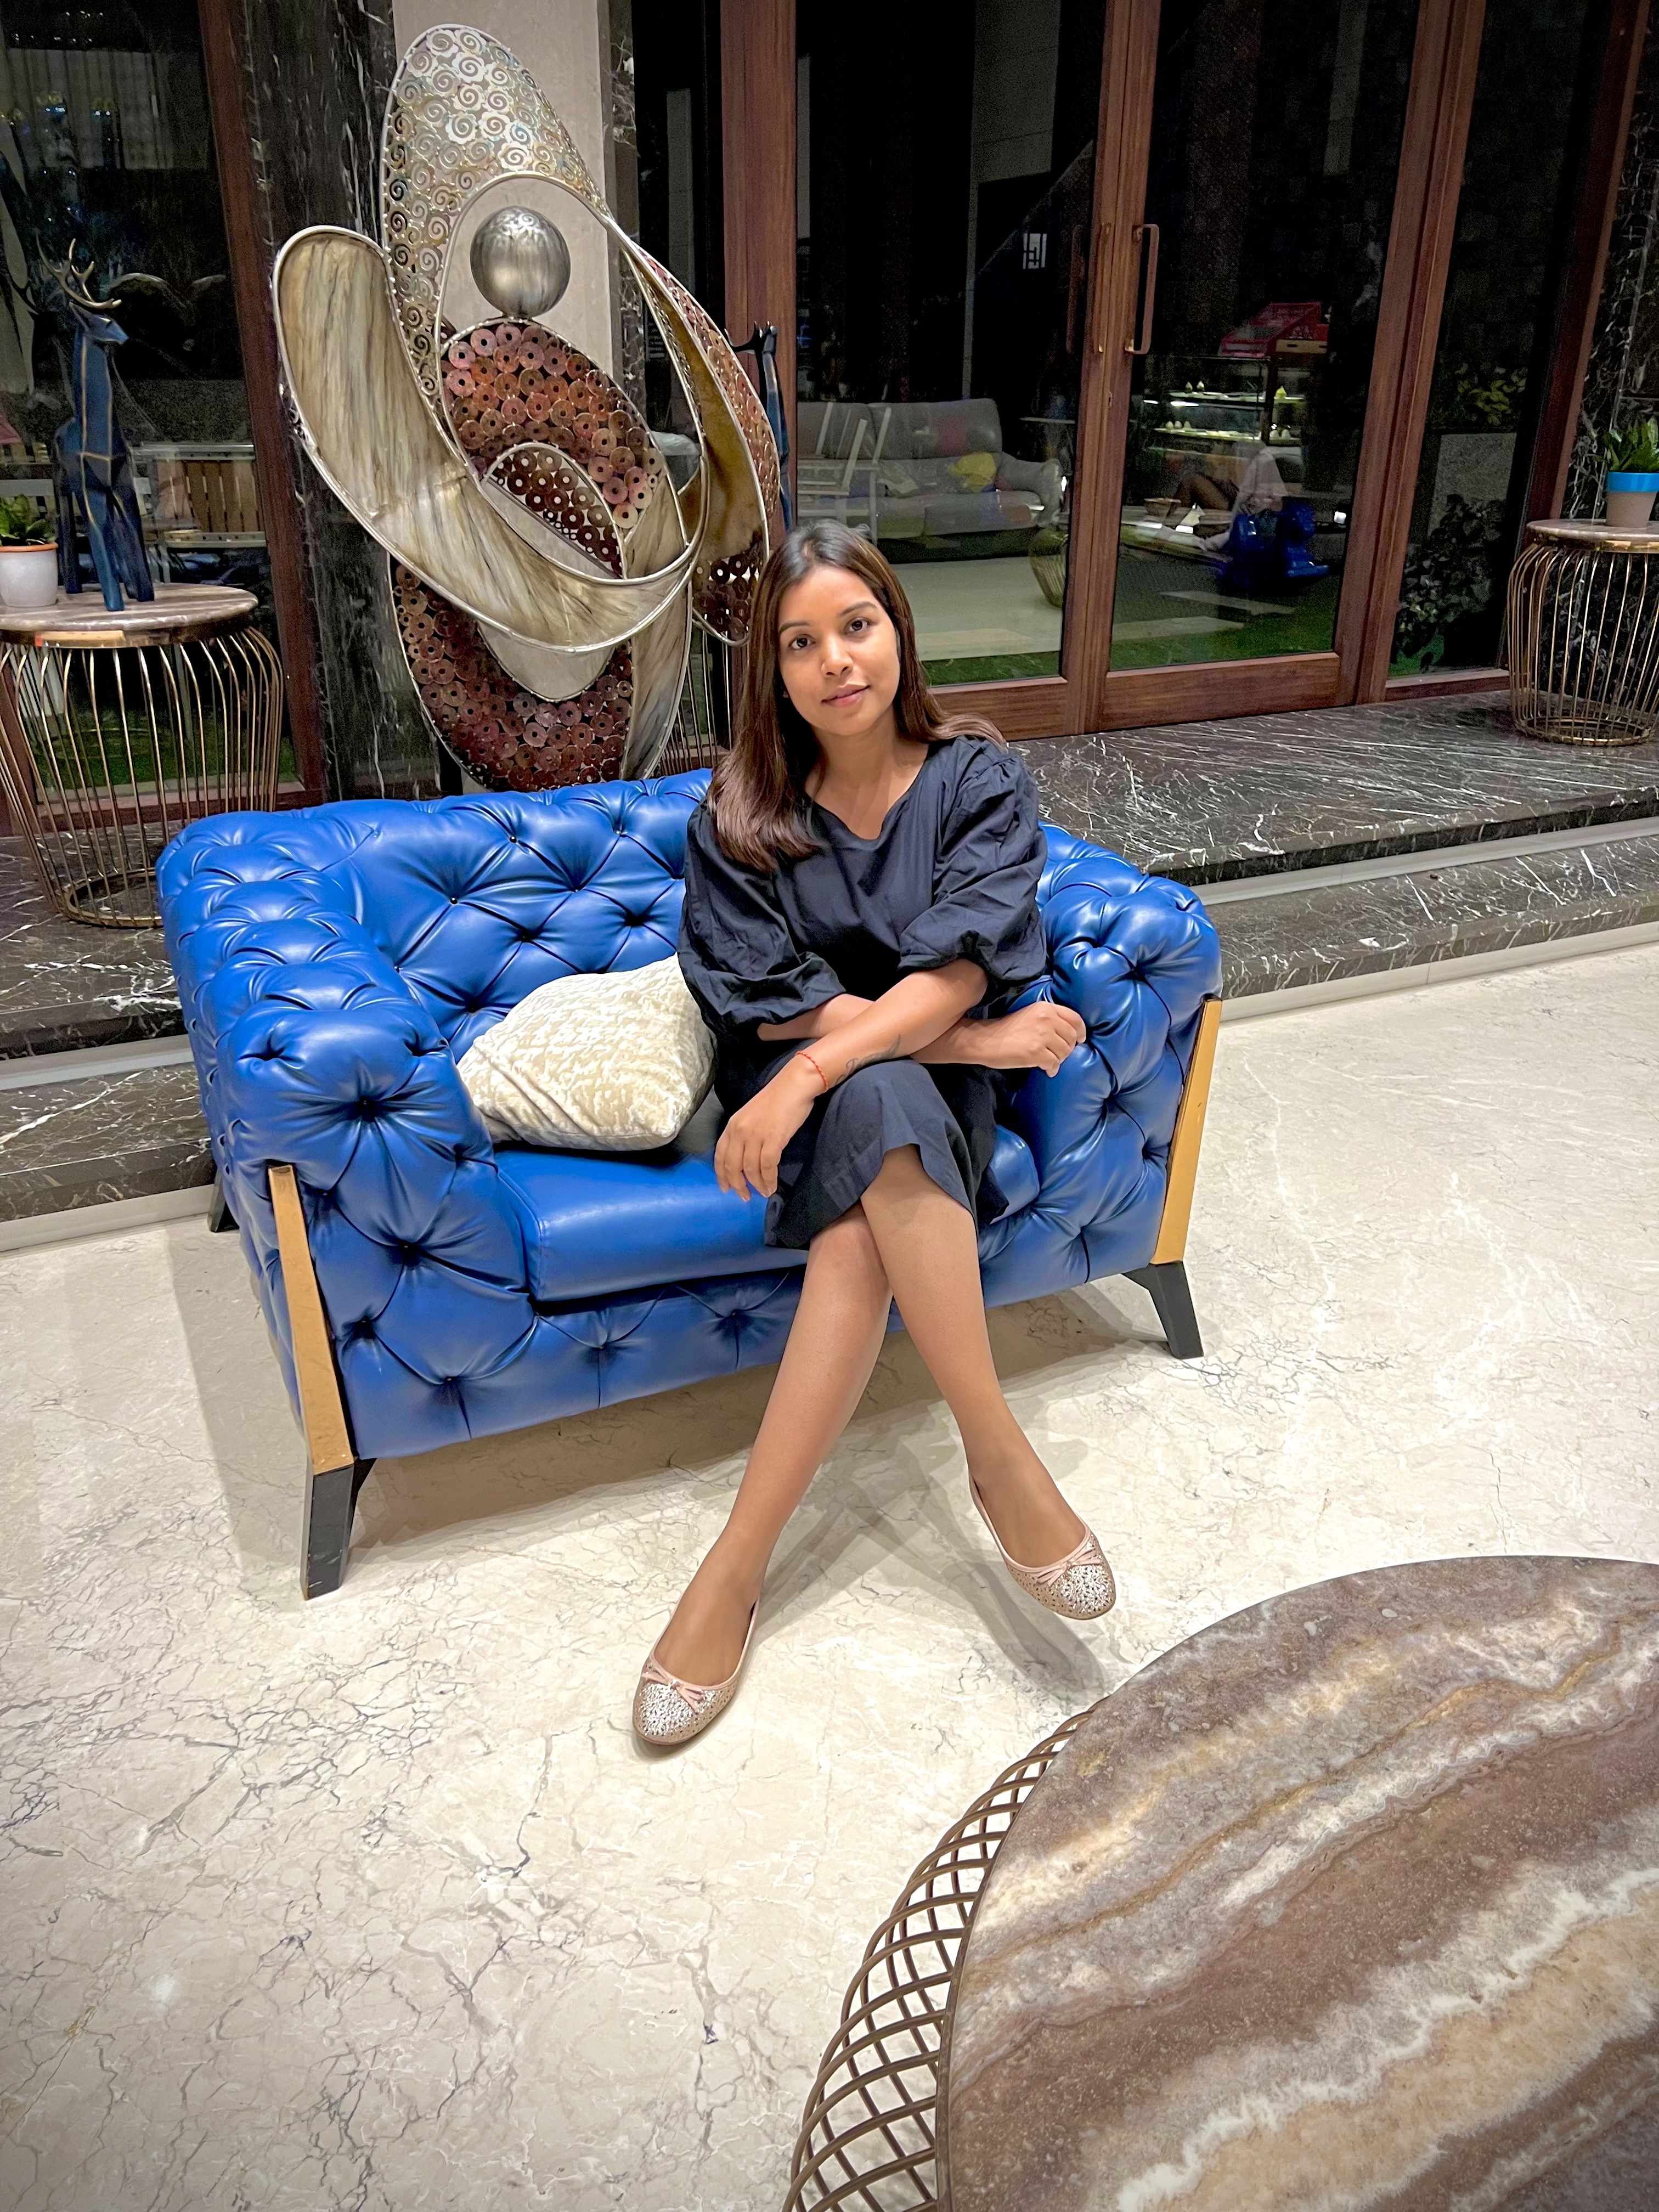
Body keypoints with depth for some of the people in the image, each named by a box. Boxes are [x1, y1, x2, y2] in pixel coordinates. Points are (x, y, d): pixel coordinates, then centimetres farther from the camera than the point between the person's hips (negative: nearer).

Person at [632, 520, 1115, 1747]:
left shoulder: (980, 779, -4)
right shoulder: (739, 812, -3)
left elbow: (956, 970, -17)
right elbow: (775, 1002, -10)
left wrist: (814, 1073, -30)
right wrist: (978, 1040, -15)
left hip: (934, 1078, 0)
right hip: (799, 1087, 0)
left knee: (861, 1237, -33)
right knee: (887, 1100, -36)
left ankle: (739, 1565, -28)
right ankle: (1000, 1455, -31)